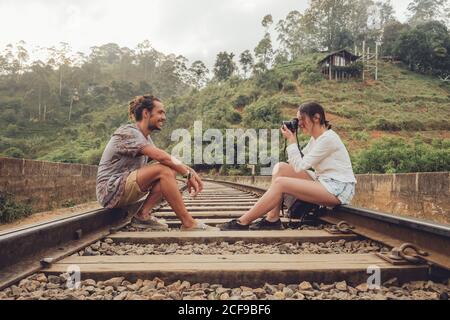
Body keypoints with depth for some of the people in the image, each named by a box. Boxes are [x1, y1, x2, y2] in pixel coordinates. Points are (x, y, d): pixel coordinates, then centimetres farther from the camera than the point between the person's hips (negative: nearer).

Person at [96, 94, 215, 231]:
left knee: (171, 171, -5)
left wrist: (191, 171, -11)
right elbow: (160, 156, -26)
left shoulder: (146, 138, 14)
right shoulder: (128, 132, -14)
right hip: (111, 190, -9)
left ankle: (143, 215, -8)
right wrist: (188, 174, -19)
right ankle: (188, 224, -22)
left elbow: (168, 159, 5)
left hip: (126, 189, 9)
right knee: (164, 171, -26)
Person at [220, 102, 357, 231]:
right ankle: (273, 219, -11)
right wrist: (292, 139, 2)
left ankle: (243, 222, -16)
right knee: (280, 168, -4)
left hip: (338, 189, -9)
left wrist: (291, 140, -12)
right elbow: (299, 161, 10)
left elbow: (299, 166, -17)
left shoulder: (328, 138, -16)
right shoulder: (316, 138, 14)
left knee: (281, 183, -22)